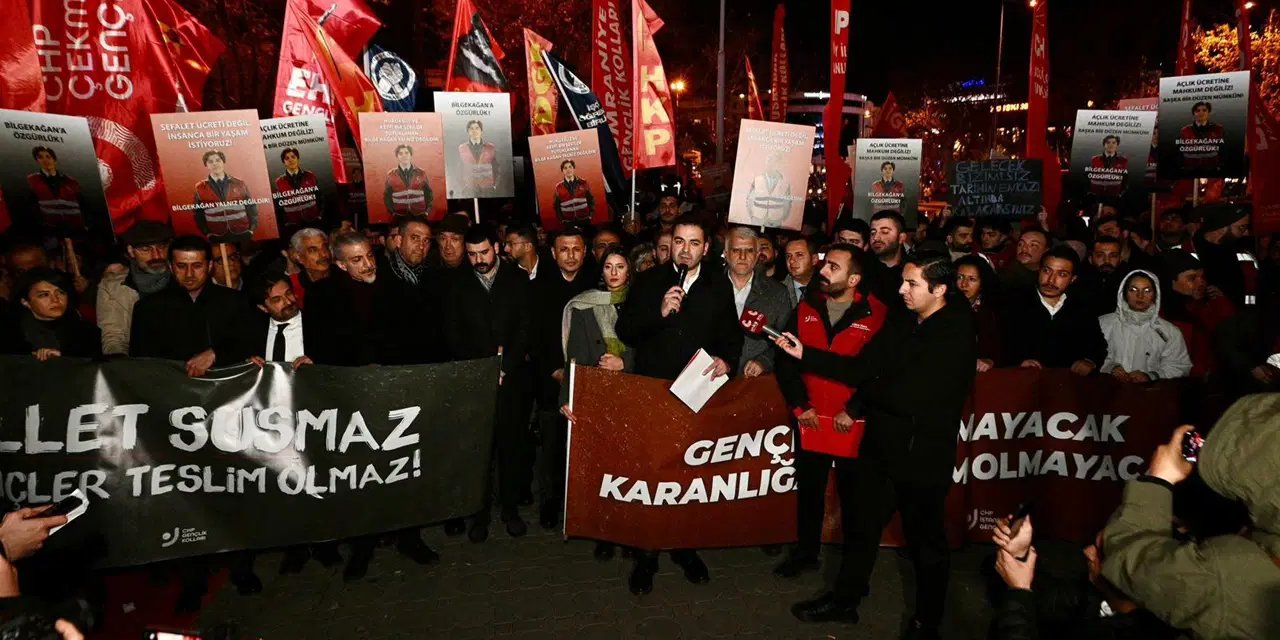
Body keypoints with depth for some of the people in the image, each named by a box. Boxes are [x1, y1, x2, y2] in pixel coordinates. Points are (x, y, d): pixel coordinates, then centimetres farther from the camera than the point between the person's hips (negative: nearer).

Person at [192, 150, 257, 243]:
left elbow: (251, 207, 8)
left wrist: (251, 229, 0)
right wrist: (207, 233, -2)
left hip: (243, 235, 1)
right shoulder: (200, 188, 5)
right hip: (218, 238, -1)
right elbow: (198, 214, 6)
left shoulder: (239, 184, 7)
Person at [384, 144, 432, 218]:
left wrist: (427, 210, 0)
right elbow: (387, 196, 8)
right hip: (400, 217, -1)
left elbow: (428, 193, 8)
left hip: (420, 216, 1)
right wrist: (392, 212, 0)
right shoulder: (391, 175, 2)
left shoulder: (421, 173, 3)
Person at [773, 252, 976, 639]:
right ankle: (845, 600, 40)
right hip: (881, 446, 7)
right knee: (863, 526, 20)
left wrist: (869, 388, -9)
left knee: (926, 541, 13)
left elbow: (909, 398, -26)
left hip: (922, 455, -7)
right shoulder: (901, 321, 1)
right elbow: (861, 367, 3)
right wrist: (804, 355, -2)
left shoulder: (956, 338, -21)